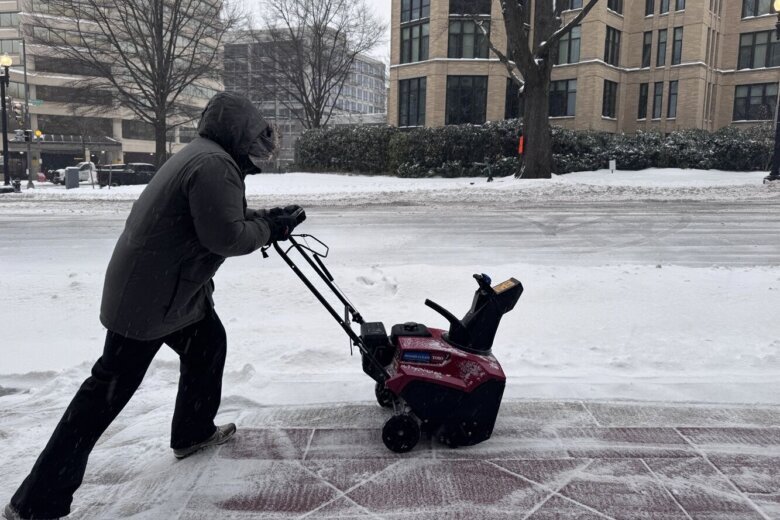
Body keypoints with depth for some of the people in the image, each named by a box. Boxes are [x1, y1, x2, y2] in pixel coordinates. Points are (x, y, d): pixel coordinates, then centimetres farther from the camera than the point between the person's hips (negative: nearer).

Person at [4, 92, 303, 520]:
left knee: (208, 345, 21)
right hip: (151, 294, -10)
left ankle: (193, 432, 39)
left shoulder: (201, 156, 13)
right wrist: (268, 228, -9)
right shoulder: (215, 165, -20)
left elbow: (217, 221, 17)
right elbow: (225, 237, -25)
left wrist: (267, 221, 10)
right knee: (111, 387, -2)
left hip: (175, 287, 10)